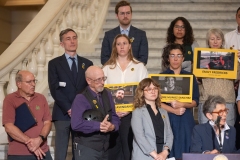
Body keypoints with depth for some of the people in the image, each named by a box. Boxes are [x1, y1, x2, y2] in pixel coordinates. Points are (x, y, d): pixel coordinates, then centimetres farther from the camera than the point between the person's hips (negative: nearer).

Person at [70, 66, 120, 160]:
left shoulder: (107, 95, 8)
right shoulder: (81, 99, -13)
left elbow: (114, 117, 9)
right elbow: (76, 124, -25)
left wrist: (112, 126, -13)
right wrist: (99, 126, -22)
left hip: (104, 148, 6)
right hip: (86, 148, -6)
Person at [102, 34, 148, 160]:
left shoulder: (140, 67, 6)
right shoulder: (107, 67, 9)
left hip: (132, 114, -1)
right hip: (112, 114, 1)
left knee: (129, 146, 0)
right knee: (113, 146, 4)